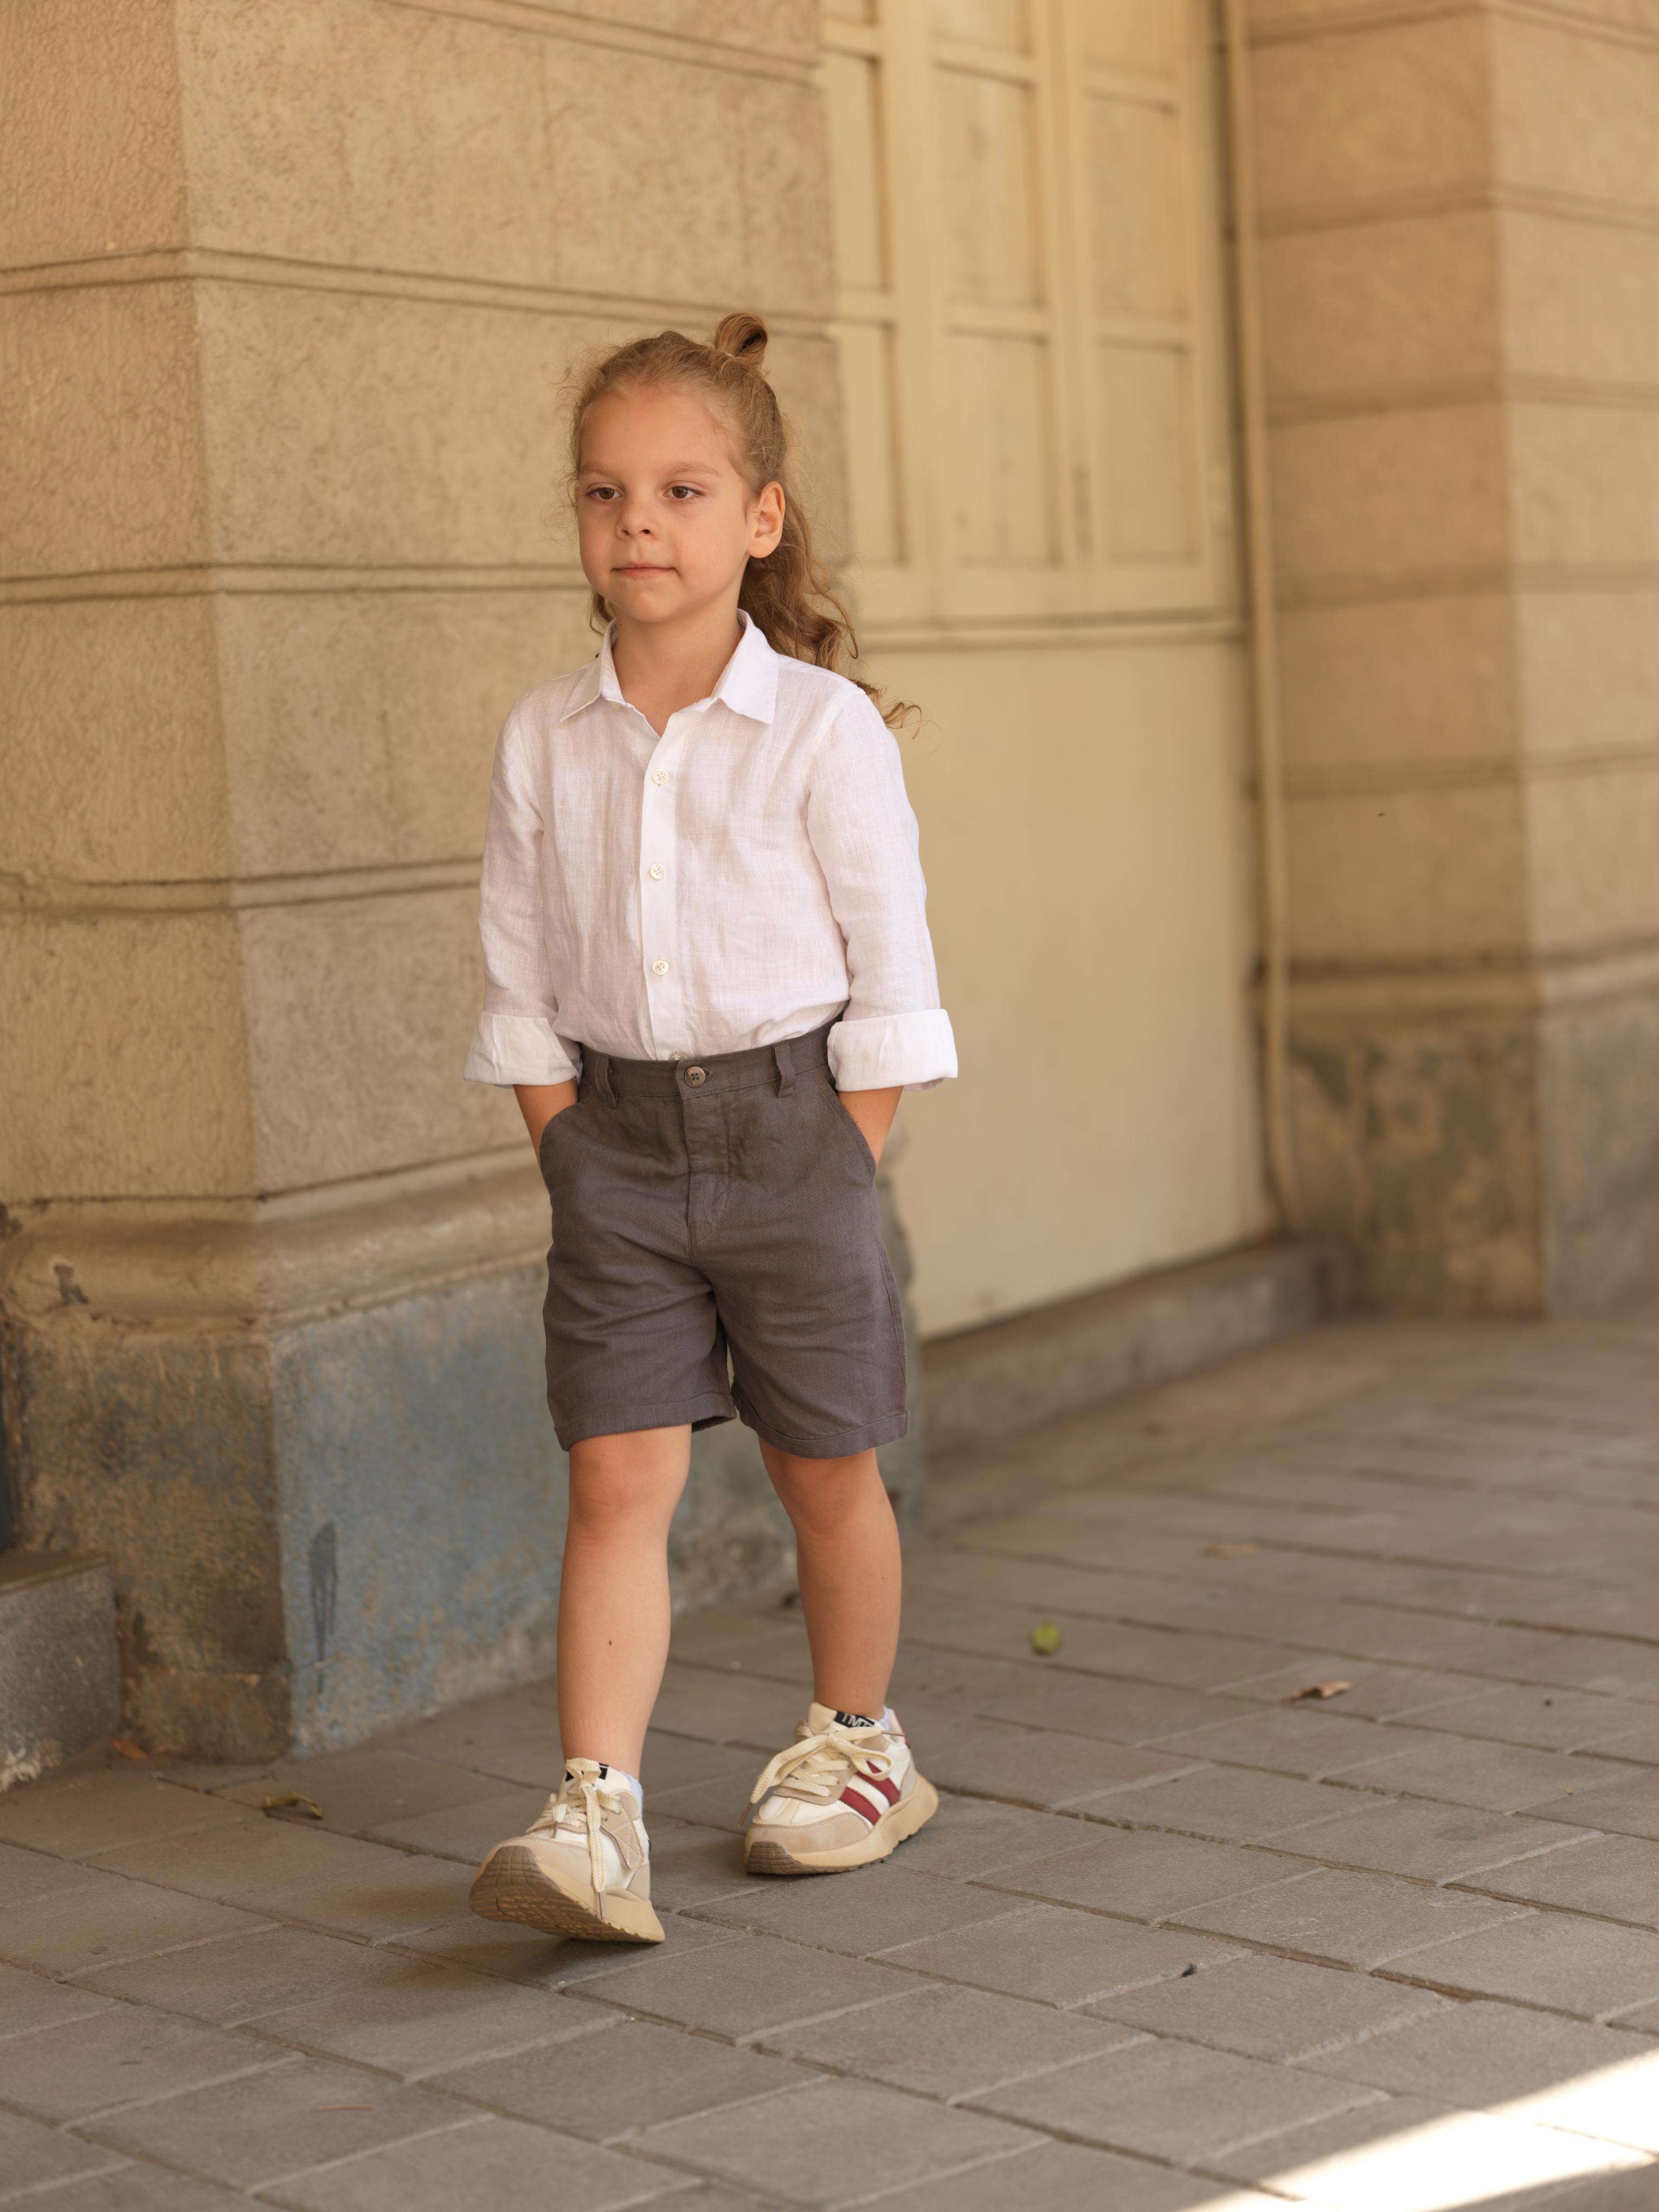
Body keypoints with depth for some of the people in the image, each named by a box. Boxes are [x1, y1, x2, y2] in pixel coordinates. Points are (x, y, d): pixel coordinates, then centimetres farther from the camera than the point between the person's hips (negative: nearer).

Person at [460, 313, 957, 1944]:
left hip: (788, 1116, -2)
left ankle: (854, 1745, 33)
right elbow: (522, 983, 7)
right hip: (618, 1129, 2)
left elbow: (889, 965, -5)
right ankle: (596, 1814, -10)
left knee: (823, 1471, 12)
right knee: (616, 1476, -7)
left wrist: (839, 1172, -8)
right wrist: (574, 1161, 0)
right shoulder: (543, 741, 2)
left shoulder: (823, 728, -8)